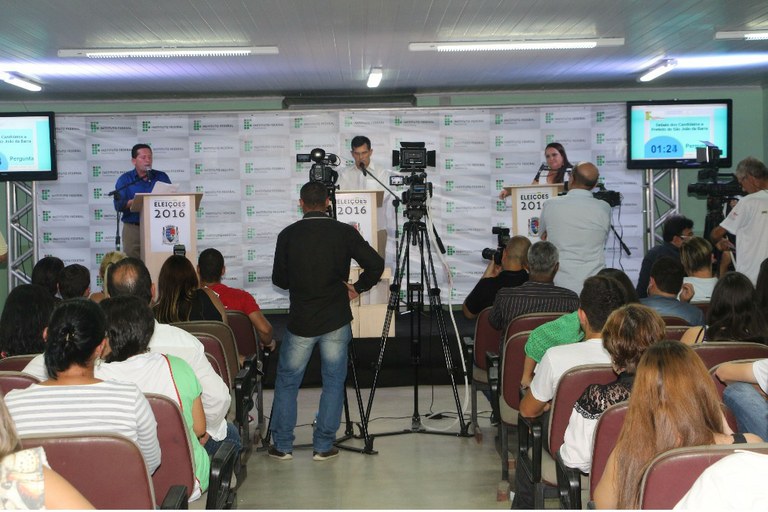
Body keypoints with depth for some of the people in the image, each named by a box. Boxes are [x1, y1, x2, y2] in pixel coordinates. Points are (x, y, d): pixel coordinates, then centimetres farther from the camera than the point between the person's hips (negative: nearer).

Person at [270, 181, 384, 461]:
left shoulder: (288, 235, -3)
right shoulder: (344, 232, -5)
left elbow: (279, 279, 4)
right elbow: (376, 264, -10)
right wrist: (358, 288, 5)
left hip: (300, 321, 0)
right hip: (336, 321, 0)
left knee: (287, 381, 12)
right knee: (333, 381, 11)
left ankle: (282, 445, 13)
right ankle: (323, 446, 11)